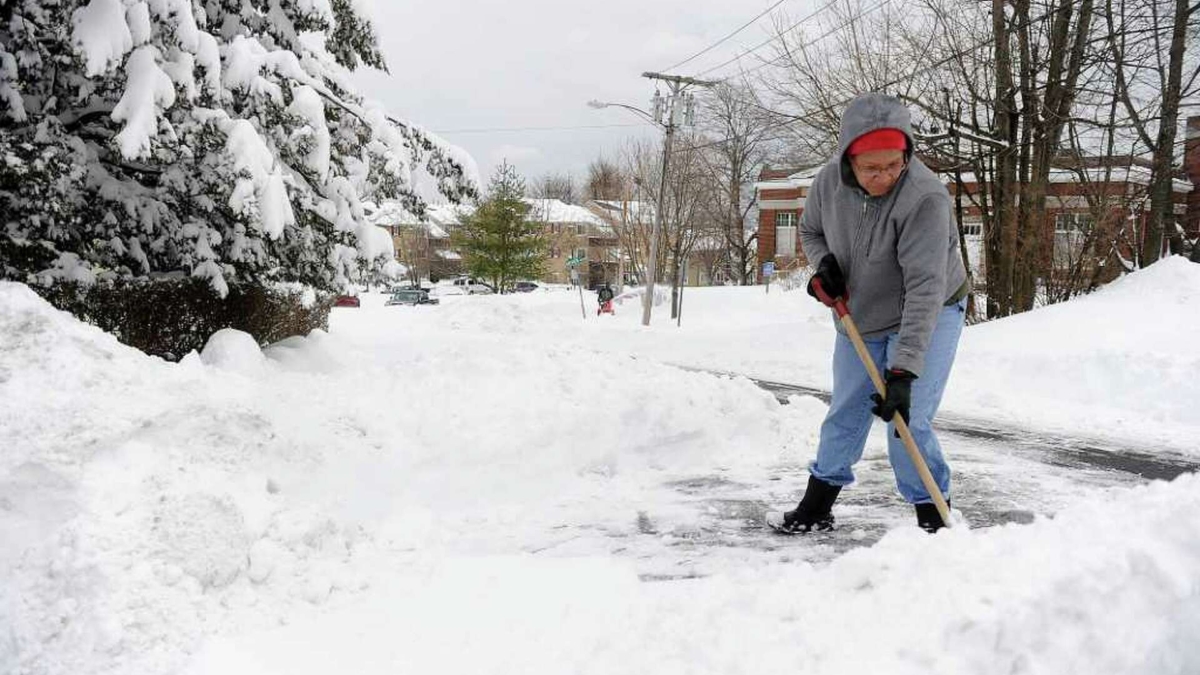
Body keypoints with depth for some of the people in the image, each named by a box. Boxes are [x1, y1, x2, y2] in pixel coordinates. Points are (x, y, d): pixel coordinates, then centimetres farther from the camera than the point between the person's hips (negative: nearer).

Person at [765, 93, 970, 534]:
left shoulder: (925, 197, -33)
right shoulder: (829, 181, -16)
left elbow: (925, 288, -37)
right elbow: (811, 231, 7)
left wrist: (904, 370, -41)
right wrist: (824, 264, -16)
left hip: (928, 317, -5)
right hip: (858, 317, 5)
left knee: (908, 422, -13)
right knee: (844, 414, 14)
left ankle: (933, 518, 5)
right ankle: (816, 507, 29)